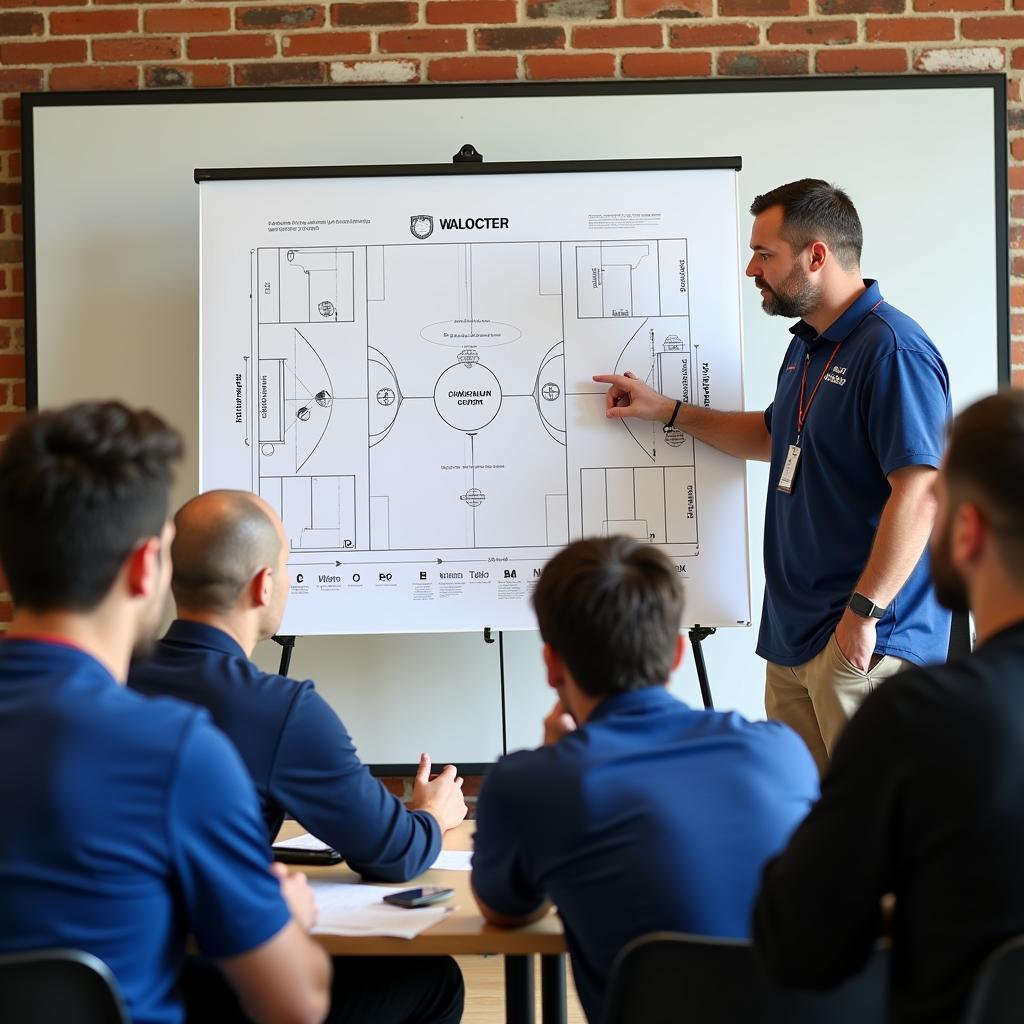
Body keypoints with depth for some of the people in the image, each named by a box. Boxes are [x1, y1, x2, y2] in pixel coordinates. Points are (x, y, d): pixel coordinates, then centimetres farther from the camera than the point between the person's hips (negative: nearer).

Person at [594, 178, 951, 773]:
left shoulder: (893, 351, -17)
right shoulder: (808, 346, 15)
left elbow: (919, 494, -24)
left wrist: (864, 612, -22)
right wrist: (666, 411, 26)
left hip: (866, 639, -10)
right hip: (794, 633, 10)